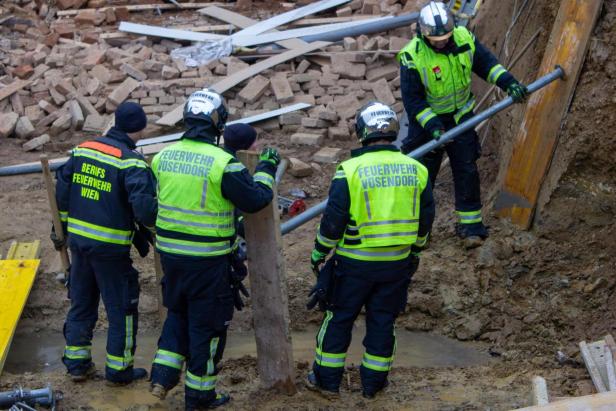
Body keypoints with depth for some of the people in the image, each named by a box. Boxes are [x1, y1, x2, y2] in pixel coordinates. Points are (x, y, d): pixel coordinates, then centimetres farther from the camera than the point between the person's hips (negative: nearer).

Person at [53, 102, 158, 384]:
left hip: (78, 240, 6)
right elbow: (144, 207, -26)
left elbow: (61, 191, 12)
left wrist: (61, 227, 22)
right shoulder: (132, 162, -16)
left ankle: (77, 363, 26)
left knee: (81, 303, 19)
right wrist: (157, 225, -7)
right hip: (111, 247, -6)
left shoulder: (83, 149, 5)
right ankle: (119, 369, 15)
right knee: (121, 308, 8)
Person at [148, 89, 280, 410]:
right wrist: (266, 168, 5)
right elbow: (255, 200, -11)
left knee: (178, 313, 25)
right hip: (207, 260, -5)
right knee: (207, 323, 9)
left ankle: (163, 376, 18)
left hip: (170, 251, 5)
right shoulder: (223, 163, -18)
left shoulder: (164, 157, 0)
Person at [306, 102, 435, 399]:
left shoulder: (350, 171, -14)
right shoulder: (416, 170, -2)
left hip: (355, 262, -3)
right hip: (397, 263, 3)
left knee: (339, 318, 12)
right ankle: (373, 382, 23)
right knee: (382, 321, 15)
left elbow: (332, 221, -11)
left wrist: (318, 254, 3)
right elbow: (425, 220, 7)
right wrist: (415, 251, 22)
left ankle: (327, 379, 21)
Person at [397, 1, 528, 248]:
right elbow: (412, 99, -20)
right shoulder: (412, 57, -24)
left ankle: (471, 225, 10)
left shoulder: (464, 39, -12)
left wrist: (509, 82, -10)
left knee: (466, 170, 2)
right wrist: (432, 126, -28)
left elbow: (486, 63, 3)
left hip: (460, 116, 3)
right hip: (427, 120, -3)